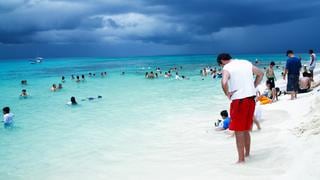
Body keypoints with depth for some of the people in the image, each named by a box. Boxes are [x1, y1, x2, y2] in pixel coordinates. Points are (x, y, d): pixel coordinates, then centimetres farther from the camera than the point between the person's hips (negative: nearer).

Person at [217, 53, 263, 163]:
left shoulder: (226, 68, -8)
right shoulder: (246, 63, 12)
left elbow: (224, 82, -28)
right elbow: (260, 74, 20)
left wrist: (227, 94, -12)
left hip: (239, 100, -7)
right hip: (251, 98, 7)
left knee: (239, 131, 3)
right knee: (246, 129, 20)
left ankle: (241, 159, 8)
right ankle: (247, 153, 32)